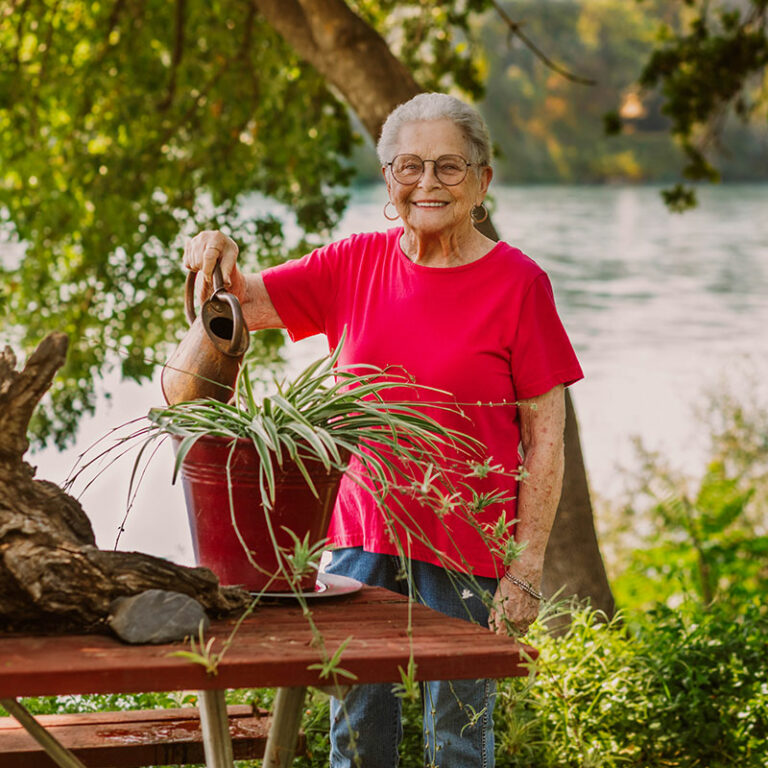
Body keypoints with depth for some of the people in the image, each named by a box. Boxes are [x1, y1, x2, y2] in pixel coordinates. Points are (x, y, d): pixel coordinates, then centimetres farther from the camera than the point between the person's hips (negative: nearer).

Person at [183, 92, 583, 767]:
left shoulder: (517, 283, -6)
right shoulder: (356, 264, 6)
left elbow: (545, 436, -6)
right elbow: (246, 305, 8)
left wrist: (527, 567, -11)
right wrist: (218, 258, -15)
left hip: (464, 547, -3)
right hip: (360, 534, 4)